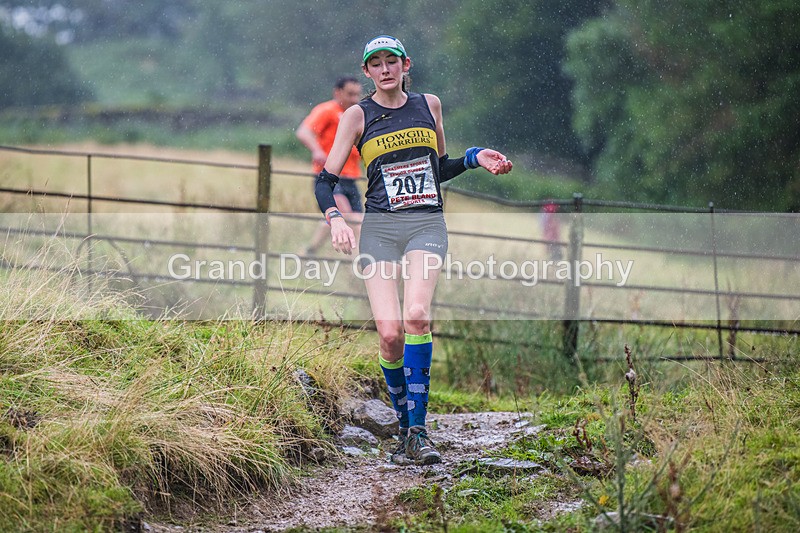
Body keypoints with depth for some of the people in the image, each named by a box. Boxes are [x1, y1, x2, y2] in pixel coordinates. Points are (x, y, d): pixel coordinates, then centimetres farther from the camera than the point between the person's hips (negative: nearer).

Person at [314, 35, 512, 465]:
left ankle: (418, 431, -22)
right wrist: (335, 218, -13)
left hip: (427, 225, 1)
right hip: (379, 230, 0)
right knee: (390, 334, -14)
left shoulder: (429, 105, 14)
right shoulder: (358, 115, 6)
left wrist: (475, 158, 9)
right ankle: (405, 429, 7)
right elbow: (326, 179, 6)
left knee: (416, 316, -25)